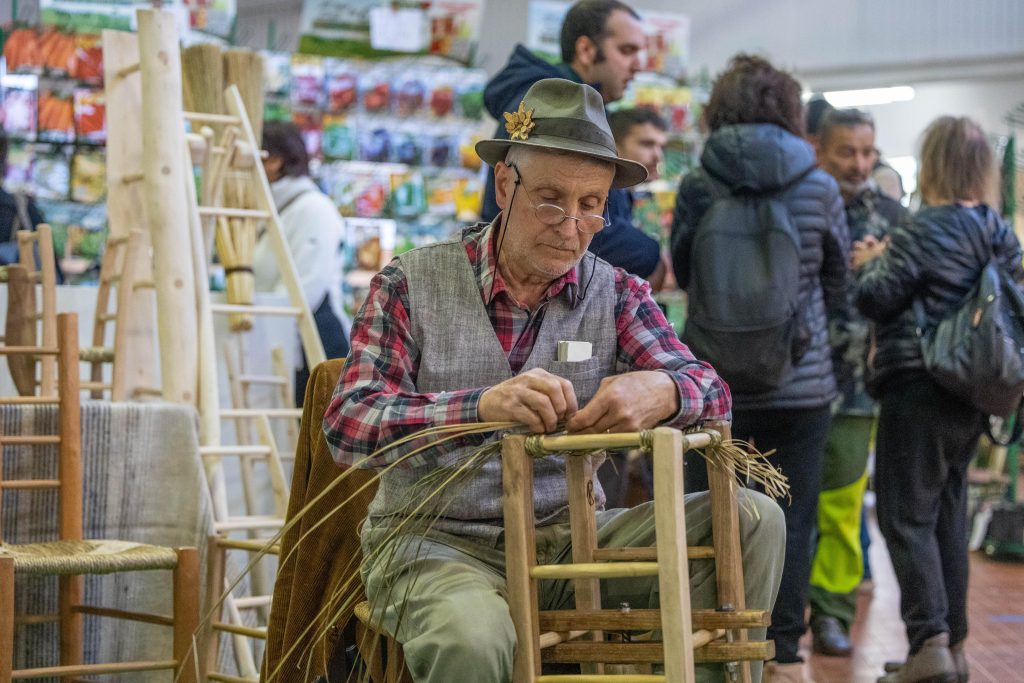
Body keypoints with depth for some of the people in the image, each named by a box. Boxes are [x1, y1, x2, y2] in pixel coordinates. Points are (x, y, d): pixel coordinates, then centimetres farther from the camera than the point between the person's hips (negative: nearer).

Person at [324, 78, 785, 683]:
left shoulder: (616, 293, 8)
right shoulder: (411, 285, -2)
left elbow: (713, 393, -2)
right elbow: (348, 424, -14)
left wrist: (660, 392, -28)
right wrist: (481, 406, -32)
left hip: (568, 534, 4)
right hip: (437, 538, -4)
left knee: (752, 519, -11)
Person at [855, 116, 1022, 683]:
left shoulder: (924, 233, -14)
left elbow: (874, 300, -13)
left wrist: (872, 264, 6)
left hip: (918, 387, -8)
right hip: (972, 393, 8)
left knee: (907, 517, -6)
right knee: (948, 513, 15)